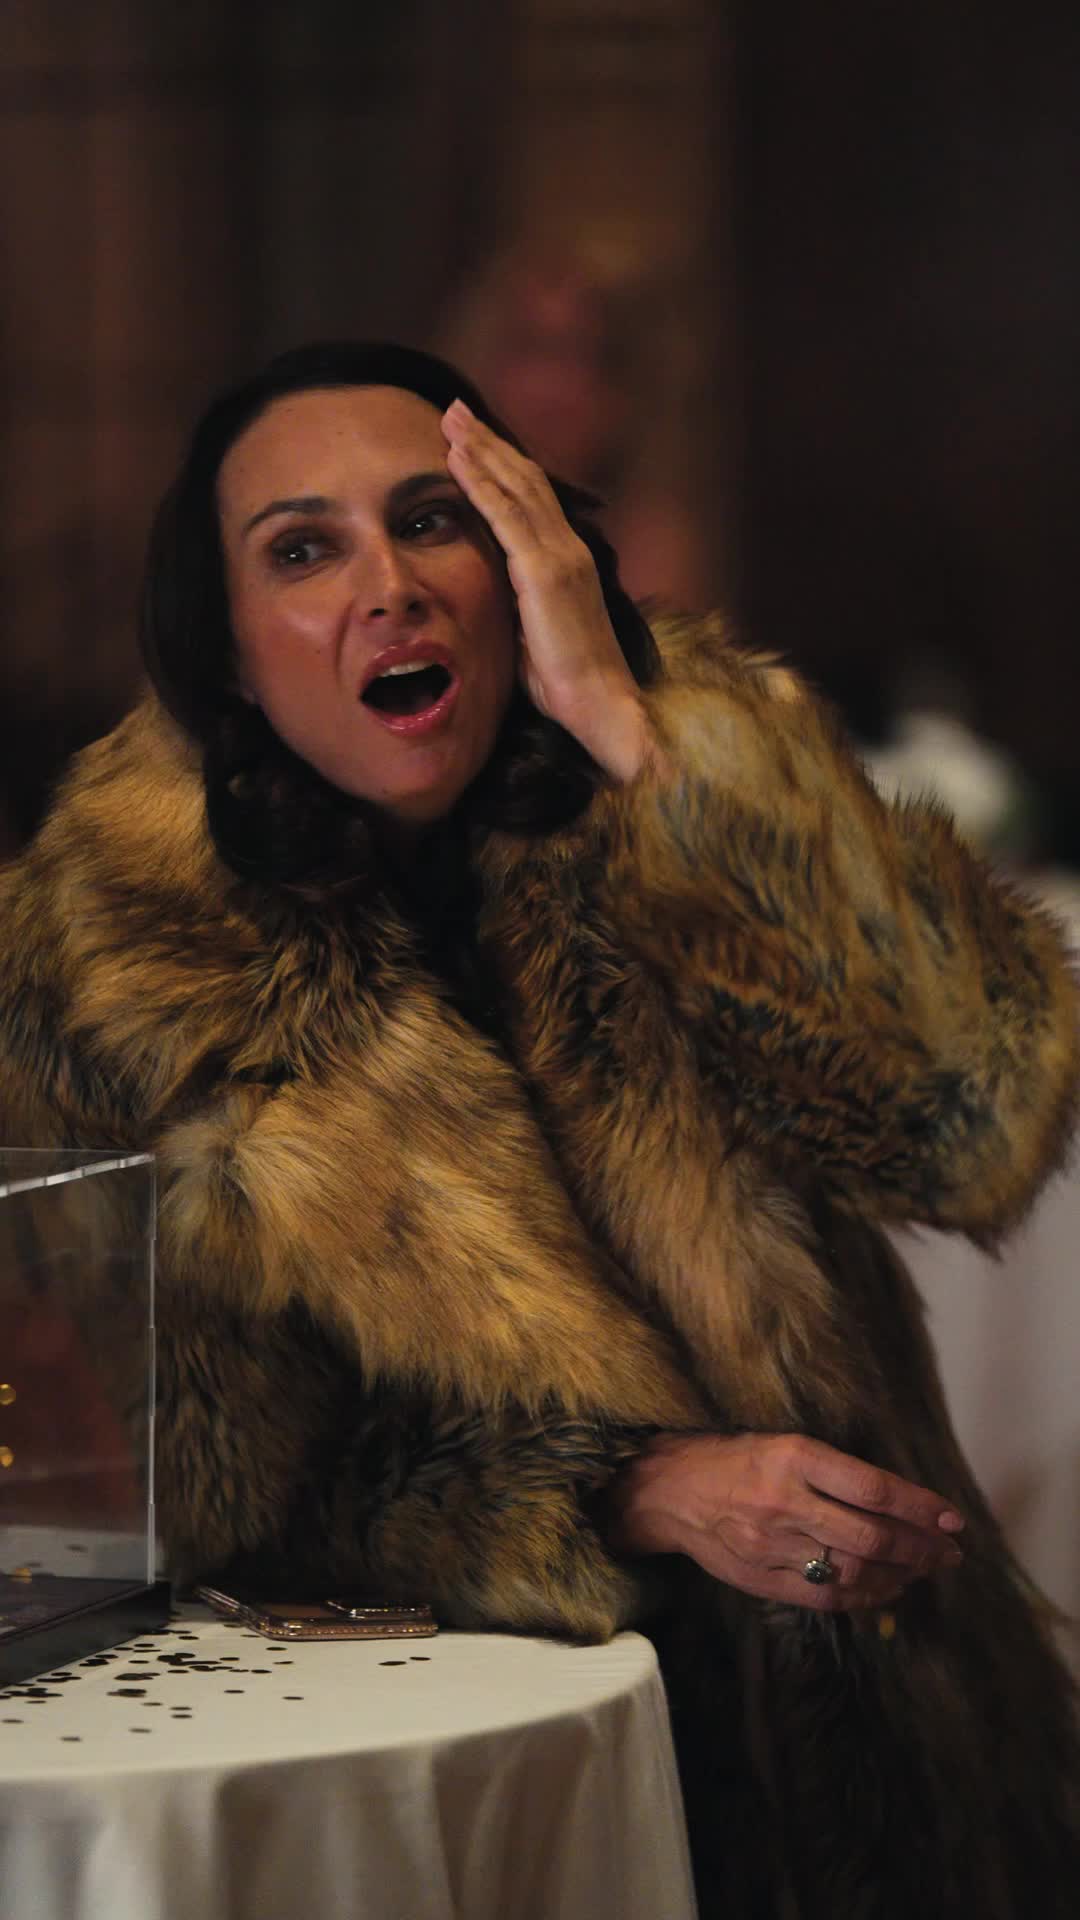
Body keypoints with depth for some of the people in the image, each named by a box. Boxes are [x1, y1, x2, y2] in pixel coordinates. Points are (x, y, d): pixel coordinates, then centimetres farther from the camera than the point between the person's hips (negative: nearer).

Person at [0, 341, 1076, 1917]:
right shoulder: (136, 961, -4)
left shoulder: (706, 798, -1)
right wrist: (637, 1496, -16)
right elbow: (224, 1478, -1)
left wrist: (628, 721, -18)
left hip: (857, 1715, 2)